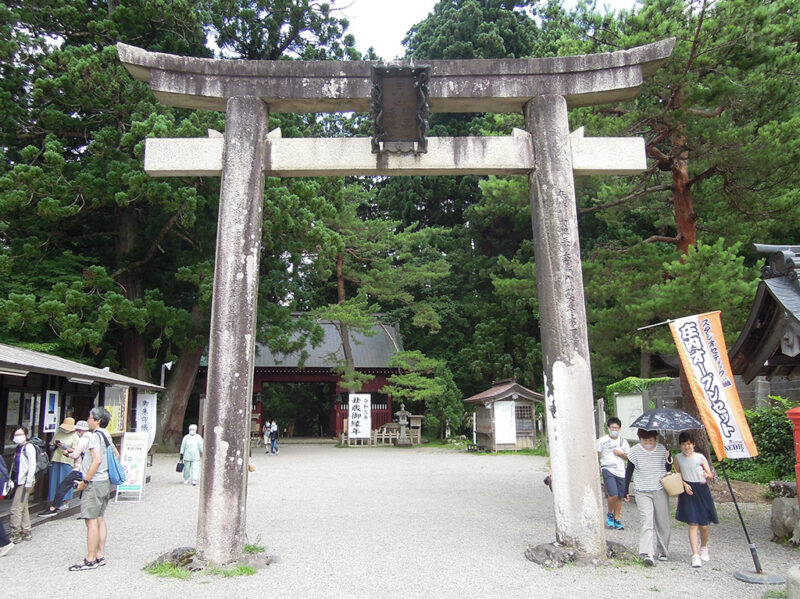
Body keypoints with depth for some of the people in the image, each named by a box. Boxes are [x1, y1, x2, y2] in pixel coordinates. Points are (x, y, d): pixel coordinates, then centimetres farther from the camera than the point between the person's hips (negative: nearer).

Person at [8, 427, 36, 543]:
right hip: (18, 482, 9)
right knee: (23, 508, 13)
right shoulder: (18, 448, 16)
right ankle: (26, 532, 20)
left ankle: (15, 534, -1)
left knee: (16, 508, -7)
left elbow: (32, 465, -15)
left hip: (24, 482, -9)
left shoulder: (28, 447, -10)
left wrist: (28, 483, -17)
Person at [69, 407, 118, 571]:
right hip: (105, 482, 10)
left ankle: (90, 560, -1)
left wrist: (85, 481, -19)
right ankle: (100, 556, 18)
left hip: (94, 484, -10)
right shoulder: (106, 435, 13)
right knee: (100, 519, 13)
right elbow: (116, 454, 23)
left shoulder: (94, 436, -15)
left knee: (91, 521, -5)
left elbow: (97, 460, -24)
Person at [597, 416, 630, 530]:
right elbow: (597, 456, 3)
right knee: (613, 495, -17)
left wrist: (621, 454, -3)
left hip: (621, 471, 4)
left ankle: (616, 520, 20)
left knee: (619, 497, 6)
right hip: (608, 470, -4)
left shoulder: (623, 441, 9)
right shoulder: (602, 440, 0)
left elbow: (629, 457, 15)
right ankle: (610, 514, 9)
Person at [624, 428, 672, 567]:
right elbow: (629, 471, 4)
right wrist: (626, 491, 5)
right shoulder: (634, 451, -3)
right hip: (642, 492, -2)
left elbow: (668, 469, 12)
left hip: (660, 490, 2)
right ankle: (648, 554, -20)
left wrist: (668, 459, -10)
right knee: (647, 522, -13)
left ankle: (663, 551, 27)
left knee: (663, 522, 9)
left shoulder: (662, 449, 1)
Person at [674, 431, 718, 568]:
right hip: (688, 491, 0)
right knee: (692, 524, -8)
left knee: (704, 525, 5)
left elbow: (710, 474, -2)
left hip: (702, 490, 0)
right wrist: (684, 484, -9)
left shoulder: (700, 457, 0)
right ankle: (695, 555, -6)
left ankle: (704, 548, 33)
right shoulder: (678, 458, 3)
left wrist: (707, 475, -25)